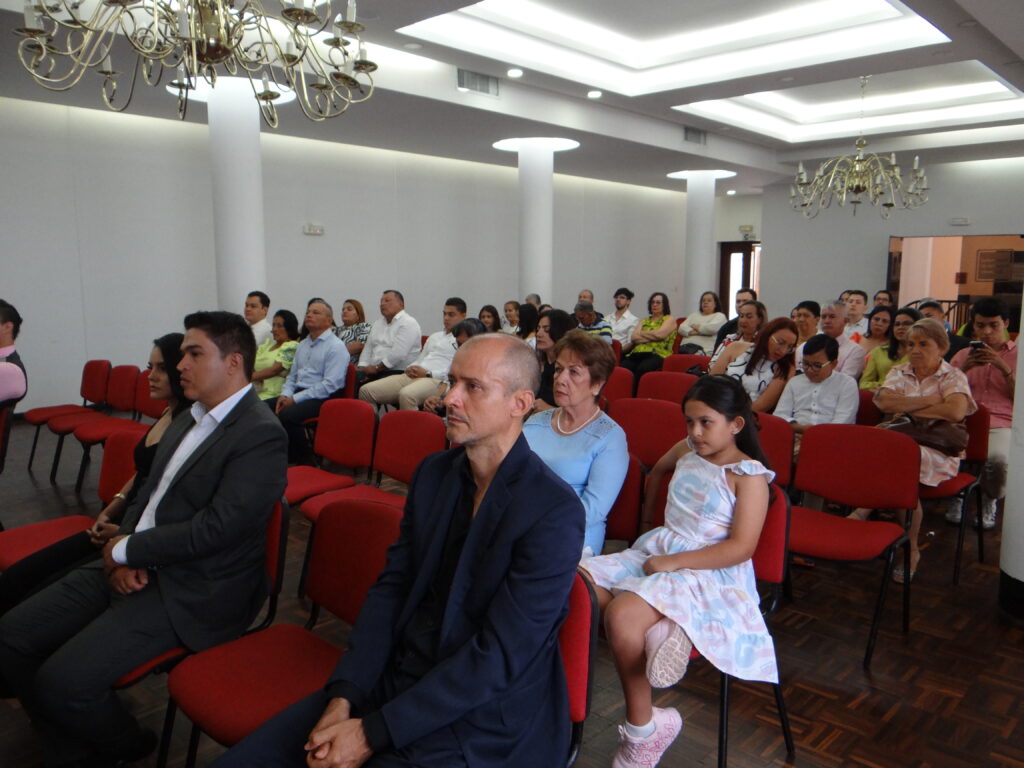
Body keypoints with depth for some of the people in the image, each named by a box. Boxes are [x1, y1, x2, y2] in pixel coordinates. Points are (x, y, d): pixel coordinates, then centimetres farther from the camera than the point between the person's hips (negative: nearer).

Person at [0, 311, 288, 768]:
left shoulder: (262, 435, -18)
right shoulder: (189, 419, 11)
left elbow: (215, 528, -23)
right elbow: (148, 494, 15)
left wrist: (124, 550, -13)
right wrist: (123, 550, -4)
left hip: (191, 593, -9)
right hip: (133, 567, 9)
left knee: (62, 681, -17)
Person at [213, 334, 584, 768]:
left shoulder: (555, 512, -19)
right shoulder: (434, 472, 3)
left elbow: (499, 655, -20)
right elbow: (391, 588, 4)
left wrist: (372, 733, -17)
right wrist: (343, 697, -8)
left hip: (479, 720, -5)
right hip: (395, 678, 6)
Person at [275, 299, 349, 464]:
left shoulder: (336, 347, -7)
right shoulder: (302, 345, 20)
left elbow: (330, 384, -16)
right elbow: (292, 376, 24)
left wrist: (295, 399, -16)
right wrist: (285, 395, 1)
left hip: (322, 398, -8)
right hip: (297, 393, 8)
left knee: (287, 415, -31)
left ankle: (305, 460, -10)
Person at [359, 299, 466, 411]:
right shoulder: (434, 336, 31)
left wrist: (428, 374, -13)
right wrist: (410, 368, 9)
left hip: (435, 380, -8)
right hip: (412, 377, 8)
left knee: (407, 395, -41)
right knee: (366, 390, -10)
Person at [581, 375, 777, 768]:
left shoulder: (749, 476, -7)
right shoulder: (686, 452, 13)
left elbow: (741, 548, -16)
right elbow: (658, 469, 38)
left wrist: (674, 562, -21)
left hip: (707, 573, -7)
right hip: (654, 549, 8)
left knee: (621, 614, -31)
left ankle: (642, 729, -12)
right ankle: (665, 633, -18)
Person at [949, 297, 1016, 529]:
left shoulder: (1017, 355, 13)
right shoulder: (963, 355, 21)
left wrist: (1004, 368, -8)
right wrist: (964, 368, -1)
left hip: (1001, 425, -2)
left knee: (998, 457, -37)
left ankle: (990, 500, -1)